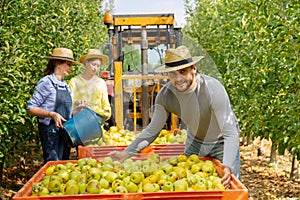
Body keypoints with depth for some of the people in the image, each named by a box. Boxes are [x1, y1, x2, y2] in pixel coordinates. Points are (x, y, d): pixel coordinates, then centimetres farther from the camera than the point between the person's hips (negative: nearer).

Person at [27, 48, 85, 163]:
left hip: (65, 131, 8)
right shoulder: (46, 82, -8)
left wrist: (77, 110, 6)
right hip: (51, 131, -8)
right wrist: (52, 114, -22)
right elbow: (31, 108, -11)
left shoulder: (65, 85, 15)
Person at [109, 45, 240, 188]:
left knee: (230, 186, -2)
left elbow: (230, 133, -37)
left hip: (222, 143, -4)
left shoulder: (213, 89, -34)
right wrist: (126, 154, -17)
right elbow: (152, 130, -8)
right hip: (194, 141, 4)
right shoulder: (165, 95, -21)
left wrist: (228, 167, -52)